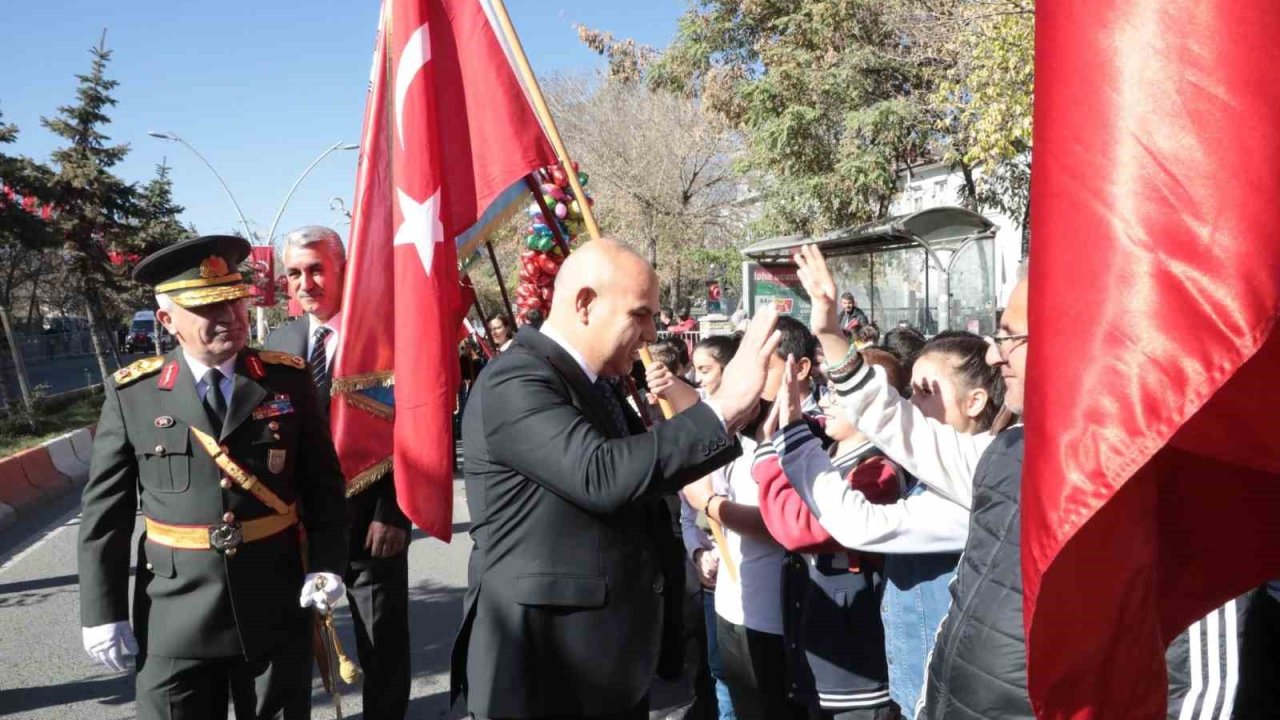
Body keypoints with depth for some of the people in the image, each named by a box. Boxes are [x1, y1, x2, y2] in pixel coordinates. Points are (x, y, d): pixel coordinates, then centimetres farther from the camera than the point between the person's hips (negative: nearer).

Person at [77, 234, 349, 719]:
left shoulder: (288, 378, -1)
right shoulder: (132, 394, -4)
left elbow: (323, 484, 2)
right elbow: (104, 510, 0)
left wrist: (327, 564, -9)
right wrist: (103, 610, -2)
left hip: (276, 612, 1)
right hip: (175, 618, -1)